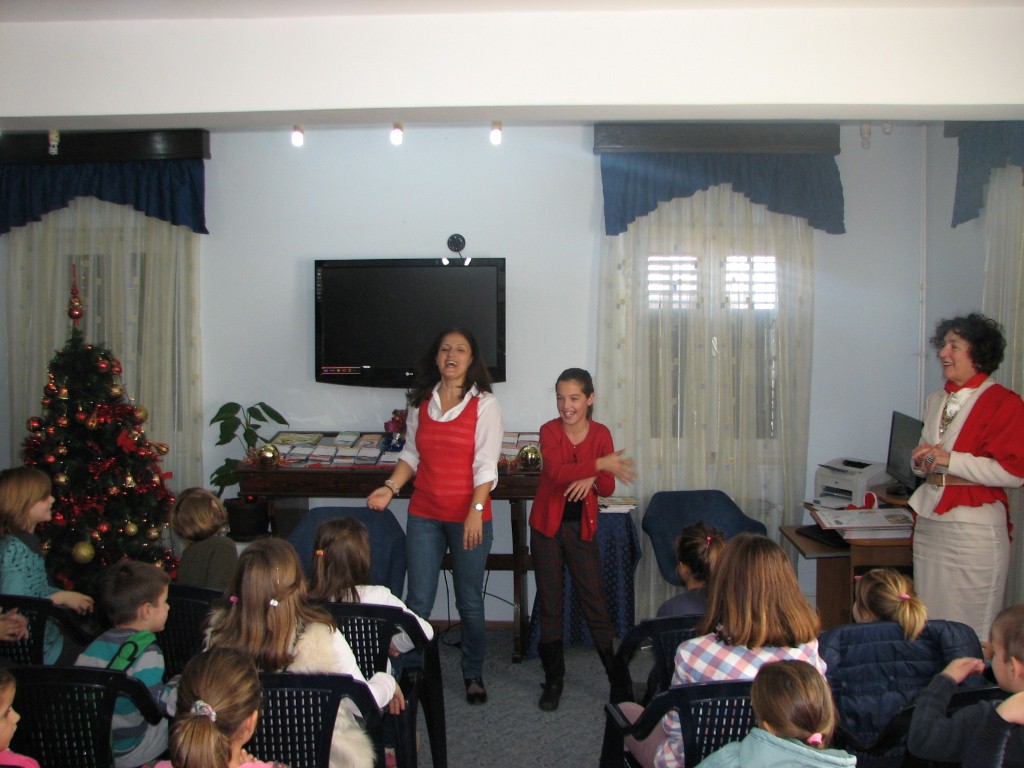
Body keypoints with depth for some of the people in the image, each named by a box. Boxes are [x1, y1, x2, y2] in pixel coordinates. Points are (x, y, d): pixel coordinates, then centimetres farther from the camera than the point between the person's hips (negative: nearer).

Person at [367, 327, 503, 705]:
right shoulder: (421, 402, 8)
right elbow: (411, 454, 15)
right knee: (418, 601, 2)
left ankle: (473, 674, 27)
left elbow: (486, 464, -10)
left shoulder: (484, 404, -4)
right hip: (424, 516, 3)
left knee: (470, 602, 8)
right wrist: (390, 487, 0)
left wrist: (476, 510, -18)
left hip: (468, 517, -3)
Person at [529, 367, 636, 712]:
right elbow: (557, 471, -27)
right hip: (547, 527, -1)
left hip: (582, 528, 1)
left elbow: (609, 488, -4)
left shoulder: (601, 434, -3)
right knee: (550, 605, 7)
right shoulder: (549, 431, -9)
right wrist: (599, 464, -33)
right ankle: (553, 680, 19)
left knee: (595, 604, 1)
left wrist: (591, 479, -24)